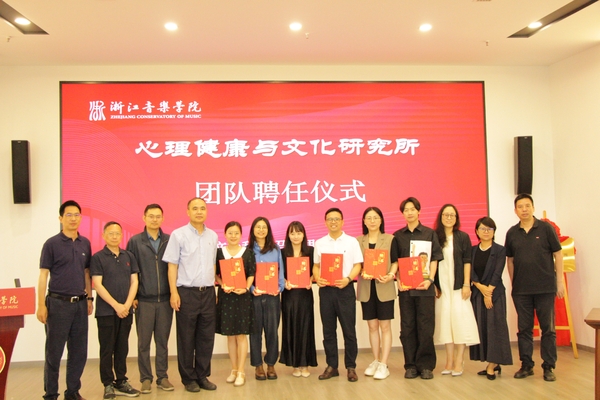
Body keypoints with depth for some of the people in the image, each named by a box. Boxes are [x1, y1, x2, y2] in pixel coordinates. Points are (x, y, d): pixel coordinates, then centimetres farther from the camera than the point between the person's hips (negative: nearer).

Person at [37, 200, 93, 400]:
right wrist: (41, 305, -9)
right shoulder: (52, 244, -3)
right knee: (54, 352, 3)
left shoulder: (85, 243, 9)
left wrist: (89, 298, 12)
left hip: (80, 303, 4)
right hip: (58, 303, -4)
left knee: (79, 351, 8)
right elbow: (43, 275, -5)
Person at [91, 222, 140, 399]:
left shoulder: (129, 256, 8)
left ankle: (121, 382, 18)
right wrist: (116, 305, -14)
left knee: (122, 348, 10)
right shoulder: (98, 258, -3)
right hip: (106, 311, -4)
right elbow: (98, 285, -9)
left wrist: (127, 304, -7)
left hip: (126, 310, 4)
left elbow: (134, 281, 6)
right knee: (107, 349, 3)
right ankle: (108, 384, 11)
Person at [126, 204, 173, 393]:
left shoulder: (169, 240, 4)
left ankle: (162, 377, 18)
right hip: (144, 301, -1)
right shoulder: (135, 241, 1)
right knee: (144, 342, 6)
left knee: (162, 341, 8)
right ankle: (146, 378, 16)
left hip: (165, 300, 1)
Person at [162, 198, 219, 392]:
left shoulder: (213, 236, 9)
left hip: (208, 292, 4)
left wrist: (215, 288, 10)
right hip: (187, 292, -4)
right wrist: (174, 292, -10)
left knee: (206, 337, 8)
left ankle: (202, 376, 21)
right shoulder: (178, 235, -4)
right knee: (186, 338, 5)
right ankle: (188, 378, 17)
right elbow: (172, 266, -5)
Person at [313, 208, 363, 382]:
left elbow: (357, 265, -1)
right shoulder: (319, 243, 10)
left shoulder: (352, 241, 2)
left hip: (345, 289, -2)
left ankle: (351, 367, 10)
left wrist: (348, 279, -17)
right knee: (328, 330, 8)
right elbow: (316, 265, 12)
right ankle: (331, 366, 17)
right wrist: (317, 278, -8)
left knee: (349, 330, 0)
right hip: (326, 289, 3)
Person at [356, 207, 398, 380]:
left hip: (384, 287, -2)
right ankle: (375, 361, 21)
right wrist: (362, 272, -15)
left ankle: (384, 365, 3)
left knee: (385, 326, 0)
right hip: (366, 288, 2)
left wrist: (390, 275, -18)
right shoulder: (358, 241, 8)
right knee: (372, 326, 9)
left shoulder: (390, 239, 3)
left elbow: (395, 261, 0)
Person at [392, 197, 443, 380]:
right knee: (407, 328, 5)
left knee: (425, 327, 1)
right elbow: (394, 261, 9)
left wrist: (429, 279, -11)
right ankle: (411, 365, 13)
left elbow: (434, 259, 2)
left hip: (424, 287, -1)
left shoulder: (430, 233, 5)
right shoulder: (398, 236, 9)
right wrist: (399, 280, -5)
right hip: (405, 288, 2)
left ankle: (426, 365, 11)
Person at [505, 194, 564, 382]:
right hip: (521, 290, 3)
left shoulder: (545, 228, -3)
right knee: (524, 329, 9)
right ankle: (526, 365, 18)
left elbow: (557, 254, 0)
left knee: (548, 328, 3)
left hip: (545, 287, -2)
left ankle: (548, 367, 12)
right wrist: (513, 283, 8)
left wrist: (560, 281, -4)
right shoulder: (512, 233, 5)